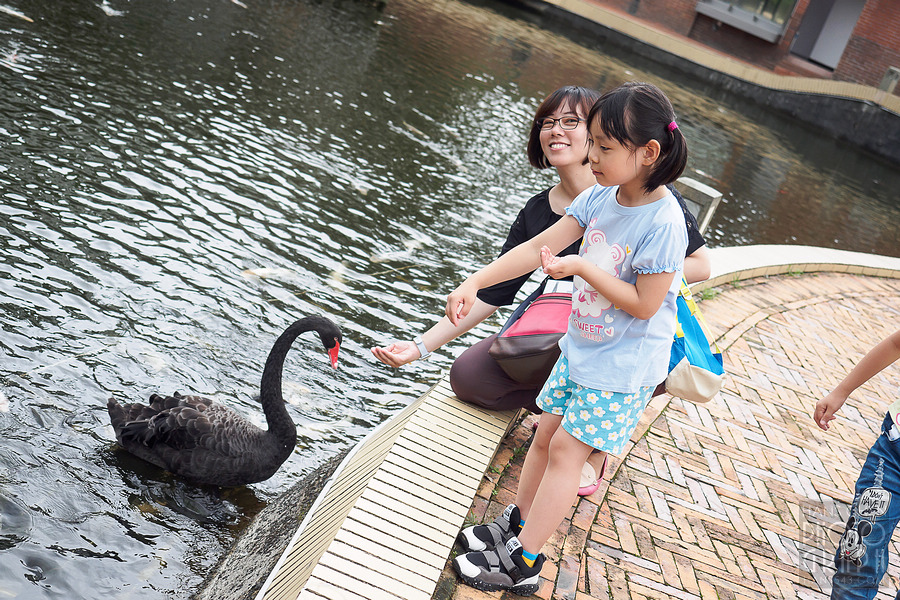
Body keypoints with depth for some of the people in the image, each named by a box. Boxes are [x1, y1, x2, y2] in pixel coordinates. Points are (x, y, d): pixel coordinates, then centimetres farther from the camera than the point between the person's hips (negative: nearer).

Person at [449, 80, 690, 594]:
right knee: (546, 435, 15)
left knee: (566, 450, -2)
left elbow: (644, 305, -22)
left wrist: (582, 268, -26)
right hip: (582, 347, 7)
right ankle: (517, 524, 33)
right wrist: (474, 283, -10)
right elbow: (538, 248, -4)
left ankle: (523, 562, 11)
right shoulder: (601, 197, -4)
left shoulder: (663, 222, -25)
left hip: (623, 365, -7)